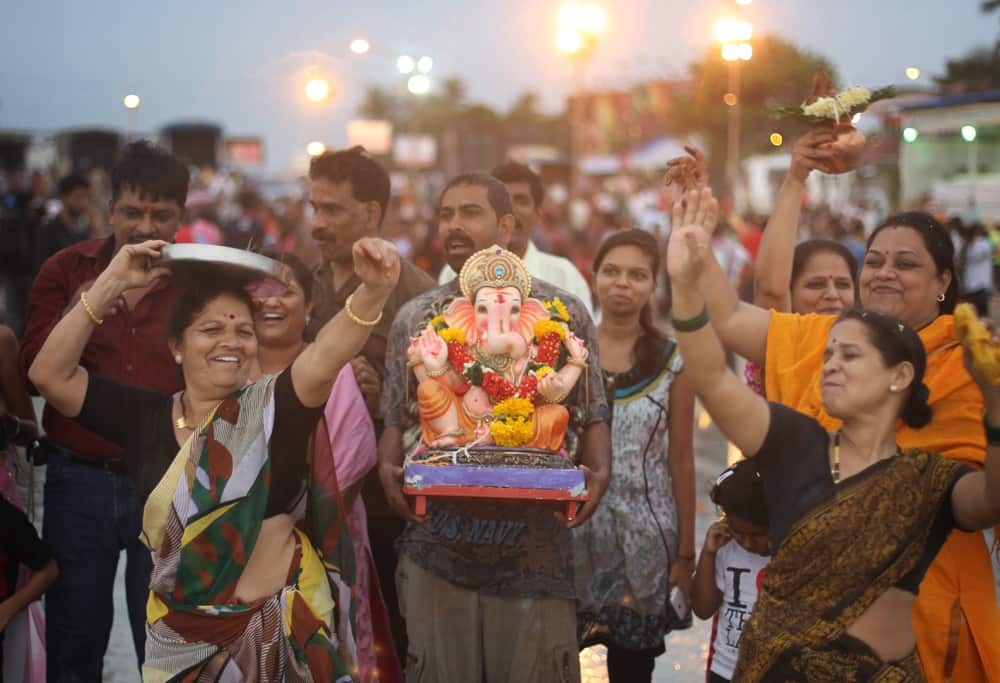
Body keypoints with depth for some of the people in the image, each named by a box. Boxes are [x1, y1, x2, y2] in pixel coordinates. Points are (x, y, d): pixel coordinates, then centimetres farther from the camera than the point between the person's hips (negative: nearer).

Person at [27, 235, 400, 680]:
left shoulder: (274, 407, -6)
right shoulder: (144, 416, 2)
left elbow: (325, 359, -25)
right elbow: (49, 374, -4)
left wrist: (373, 291, -43)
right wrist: (111, 284, -10)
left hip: (283, 623, -2)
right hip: (179, 630, 2)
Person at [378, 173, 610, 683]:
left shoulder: (564, 313, 3)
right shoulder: (414, 318, 9)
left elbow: (591, 417, 5)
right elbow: (395, 421, 11)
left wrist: (598, 474, -14)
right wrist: (388, 470, -9)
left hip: (535, 549, -2)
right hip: (437, 545, 2)